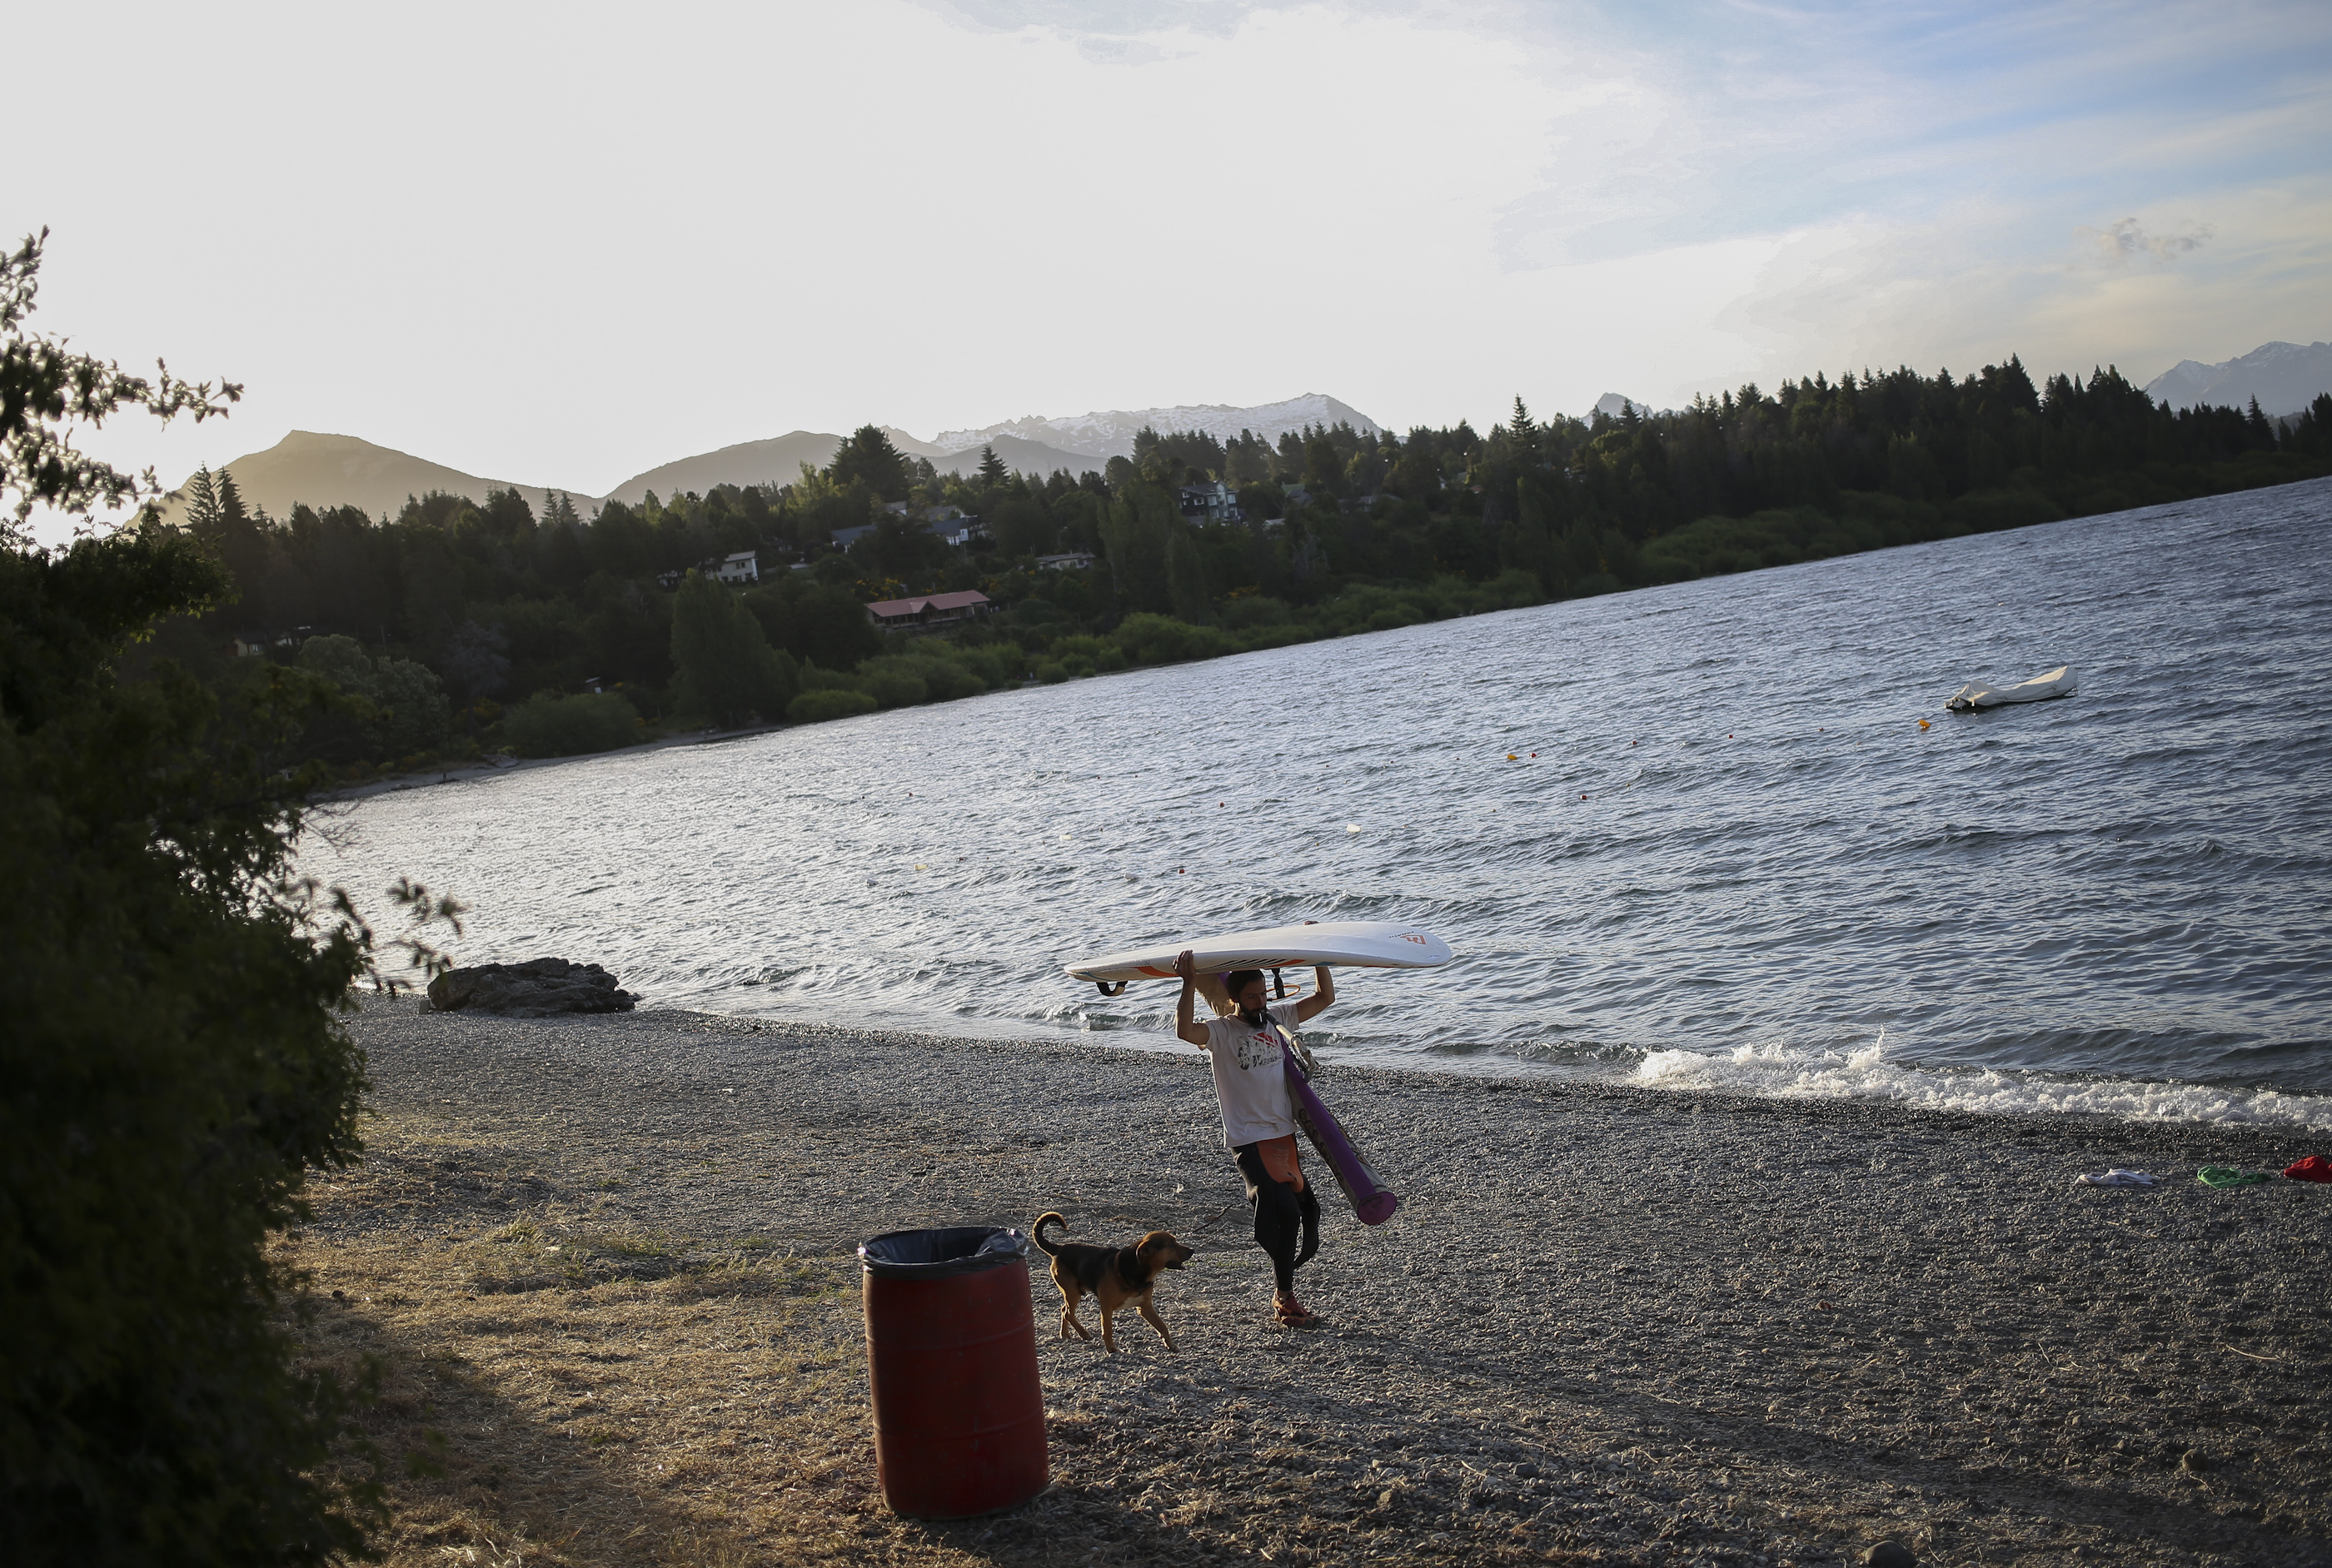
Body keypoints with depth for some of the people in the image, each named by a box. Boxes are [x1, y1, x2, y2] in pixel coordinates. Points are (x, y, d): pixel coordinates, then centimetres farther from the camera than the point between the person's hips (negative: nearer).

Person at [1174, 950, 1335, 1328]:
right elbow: (1185, 1031, -29)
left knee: (1302, 1205, 8)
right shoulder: (1221, 1031, -7)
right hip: (1248, 1139, -6)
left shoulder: (1276, 1018, 9)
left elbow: (1325, 997, 14)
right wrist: (1189, 985, -35)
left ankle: (1282, 1290, 24)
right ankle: (1284, 1299, 1)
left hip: (1284, 1133, 6)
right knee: (1284, 1211, -13)